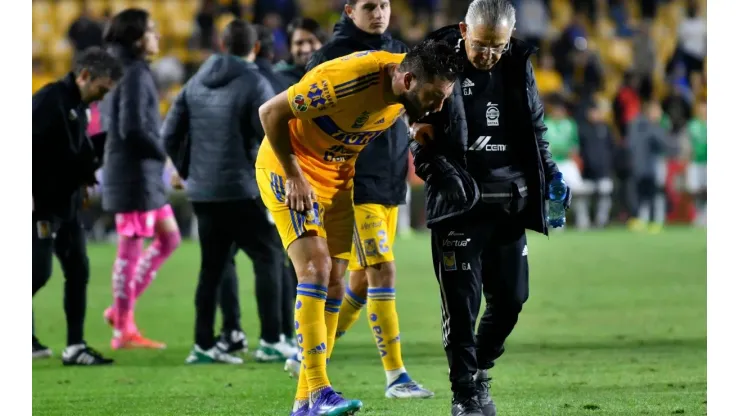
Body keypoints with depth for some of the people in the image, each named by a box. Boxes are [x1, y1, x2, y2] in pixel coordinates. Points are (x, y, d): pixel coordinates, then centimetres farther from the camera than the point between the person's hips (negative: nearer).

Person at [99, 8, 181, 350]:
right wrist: (162, 152, -8)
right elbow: (133, 128, -22)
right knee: (130, 249, -4)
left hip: (144, 173, 10)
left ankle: (122, 309, 15)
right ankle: (123, 330, 1)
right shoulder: (135, 74, -15)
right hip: (135, 172, -10)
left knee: (169, 238, 15)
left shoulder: (119, 71, 14)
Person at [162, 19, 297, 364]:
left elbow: (170, 135, 9)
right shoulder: (255, 85, -9)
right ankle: (271, 342, -2)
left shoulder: (196, 83, 10)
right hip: (241, 192, -6)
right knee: (269, 257, 3)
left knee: (212, 267, 12)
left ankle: (203, 345, 10)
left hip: (202, 193, 6)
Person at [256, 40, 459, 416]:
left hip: (338, 174, 7)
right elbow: (270, 112, -24)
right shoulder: (348, 79, -33)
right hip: (289, 166, -7)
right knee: (315, 268, -20)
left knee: (334, 284, 2)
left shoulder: (406, 89, -11)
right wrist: (294, 176, -20)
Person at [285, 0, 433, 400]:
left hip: (389, 183, 7)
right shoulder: (332, 55, -7)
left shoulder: (397, 52, 11)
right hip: (354, 183, -7)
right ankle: (395, 376, -11)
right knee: (382, 270, -14)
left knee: (362, 281, 10)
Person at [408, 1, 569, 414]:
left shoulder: (518, 65, 6)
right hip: (459, 204, -4)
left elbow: (536, 127, 18)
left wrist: (551, 176, 10)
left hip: (510, 204, 4)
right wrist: (440, 172, -18)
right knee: (462, 301, -5)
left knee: (511, 297, 7)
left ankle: (479, 371, 29)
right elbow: (418, 133, -3)